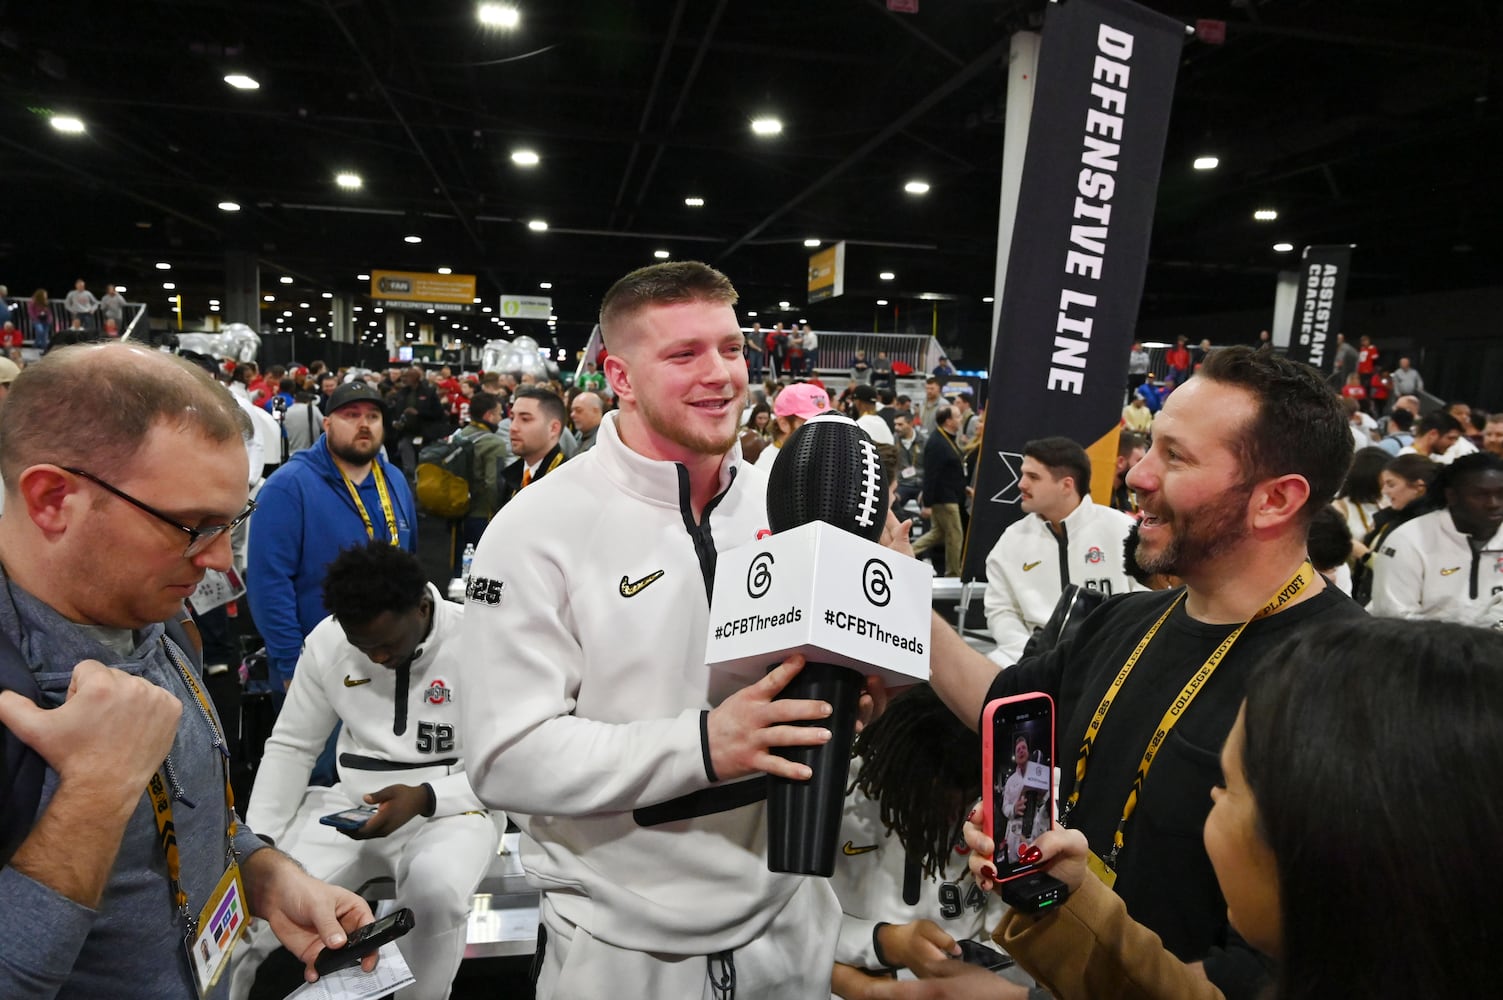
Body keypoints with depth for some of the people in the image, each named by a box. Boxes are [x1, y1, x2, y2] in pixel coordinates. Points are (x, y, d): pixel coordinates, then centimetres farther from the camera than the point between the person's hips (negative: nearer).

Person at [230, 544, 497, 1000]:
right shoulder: (326, 640, -4)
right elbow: (289, 748, 4)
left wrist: (425, 798, -26)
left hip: (451, 809, -4)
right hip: (350, 805, 4)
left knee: (435, 892, -34)